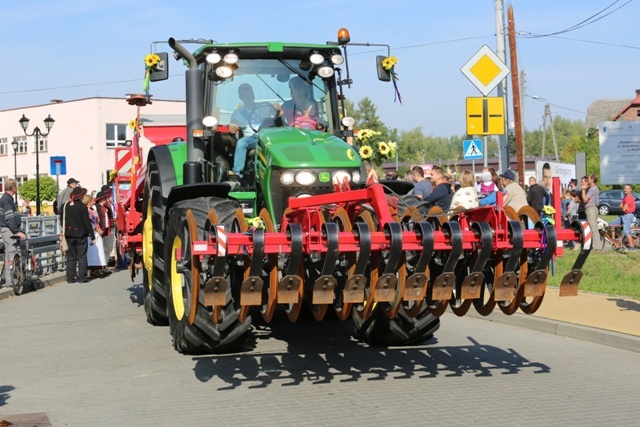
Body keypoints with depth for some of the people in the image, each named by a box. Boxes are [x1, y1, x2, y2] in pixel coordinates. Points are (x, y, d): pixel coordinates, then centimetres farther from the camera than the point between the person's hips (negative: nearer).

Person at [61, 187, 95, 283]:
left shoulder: (64, 206, 3)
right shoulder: (82, 207, -13)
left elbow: (62, 221, 8)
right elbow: (87, 222, -12)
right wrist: (92, 236, -6)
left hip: (69, 235, 5)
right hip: (81, 235, -5)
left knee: (71, 256, 11)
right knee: (82, 256, 2)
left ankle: (70, 277, 9)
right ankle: (82, 277, 1)